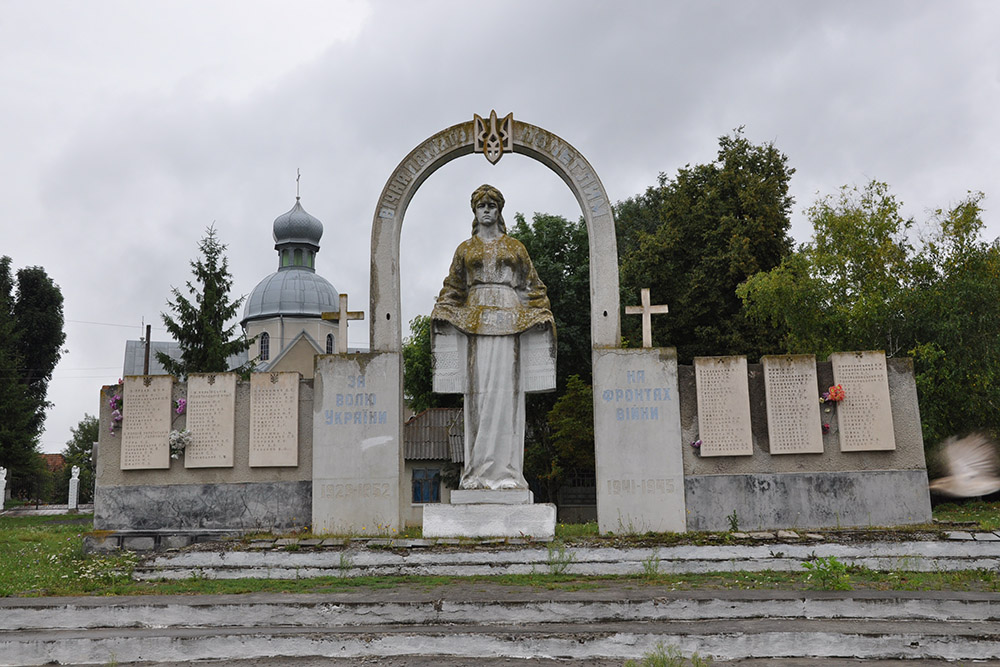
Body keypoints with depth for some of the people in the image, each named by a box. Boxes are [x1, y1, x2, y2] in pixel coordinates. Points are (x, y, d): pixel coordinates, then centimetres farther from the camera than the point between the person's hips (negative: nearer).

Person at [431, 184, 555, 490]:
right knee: (478, 389, -6)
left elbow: (532, 286, 15)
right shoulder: (465, 249, 17)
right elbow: (452, 289, 16)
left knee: (506, 389, -8)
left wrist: (543, 317, 3)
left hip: (508, 321, -1)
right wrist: (440, 318, 2)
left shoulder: (515, 247, 16)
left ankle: (505, 470, -7)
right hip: (475, 321, 1)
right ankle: (478, 471, -5)